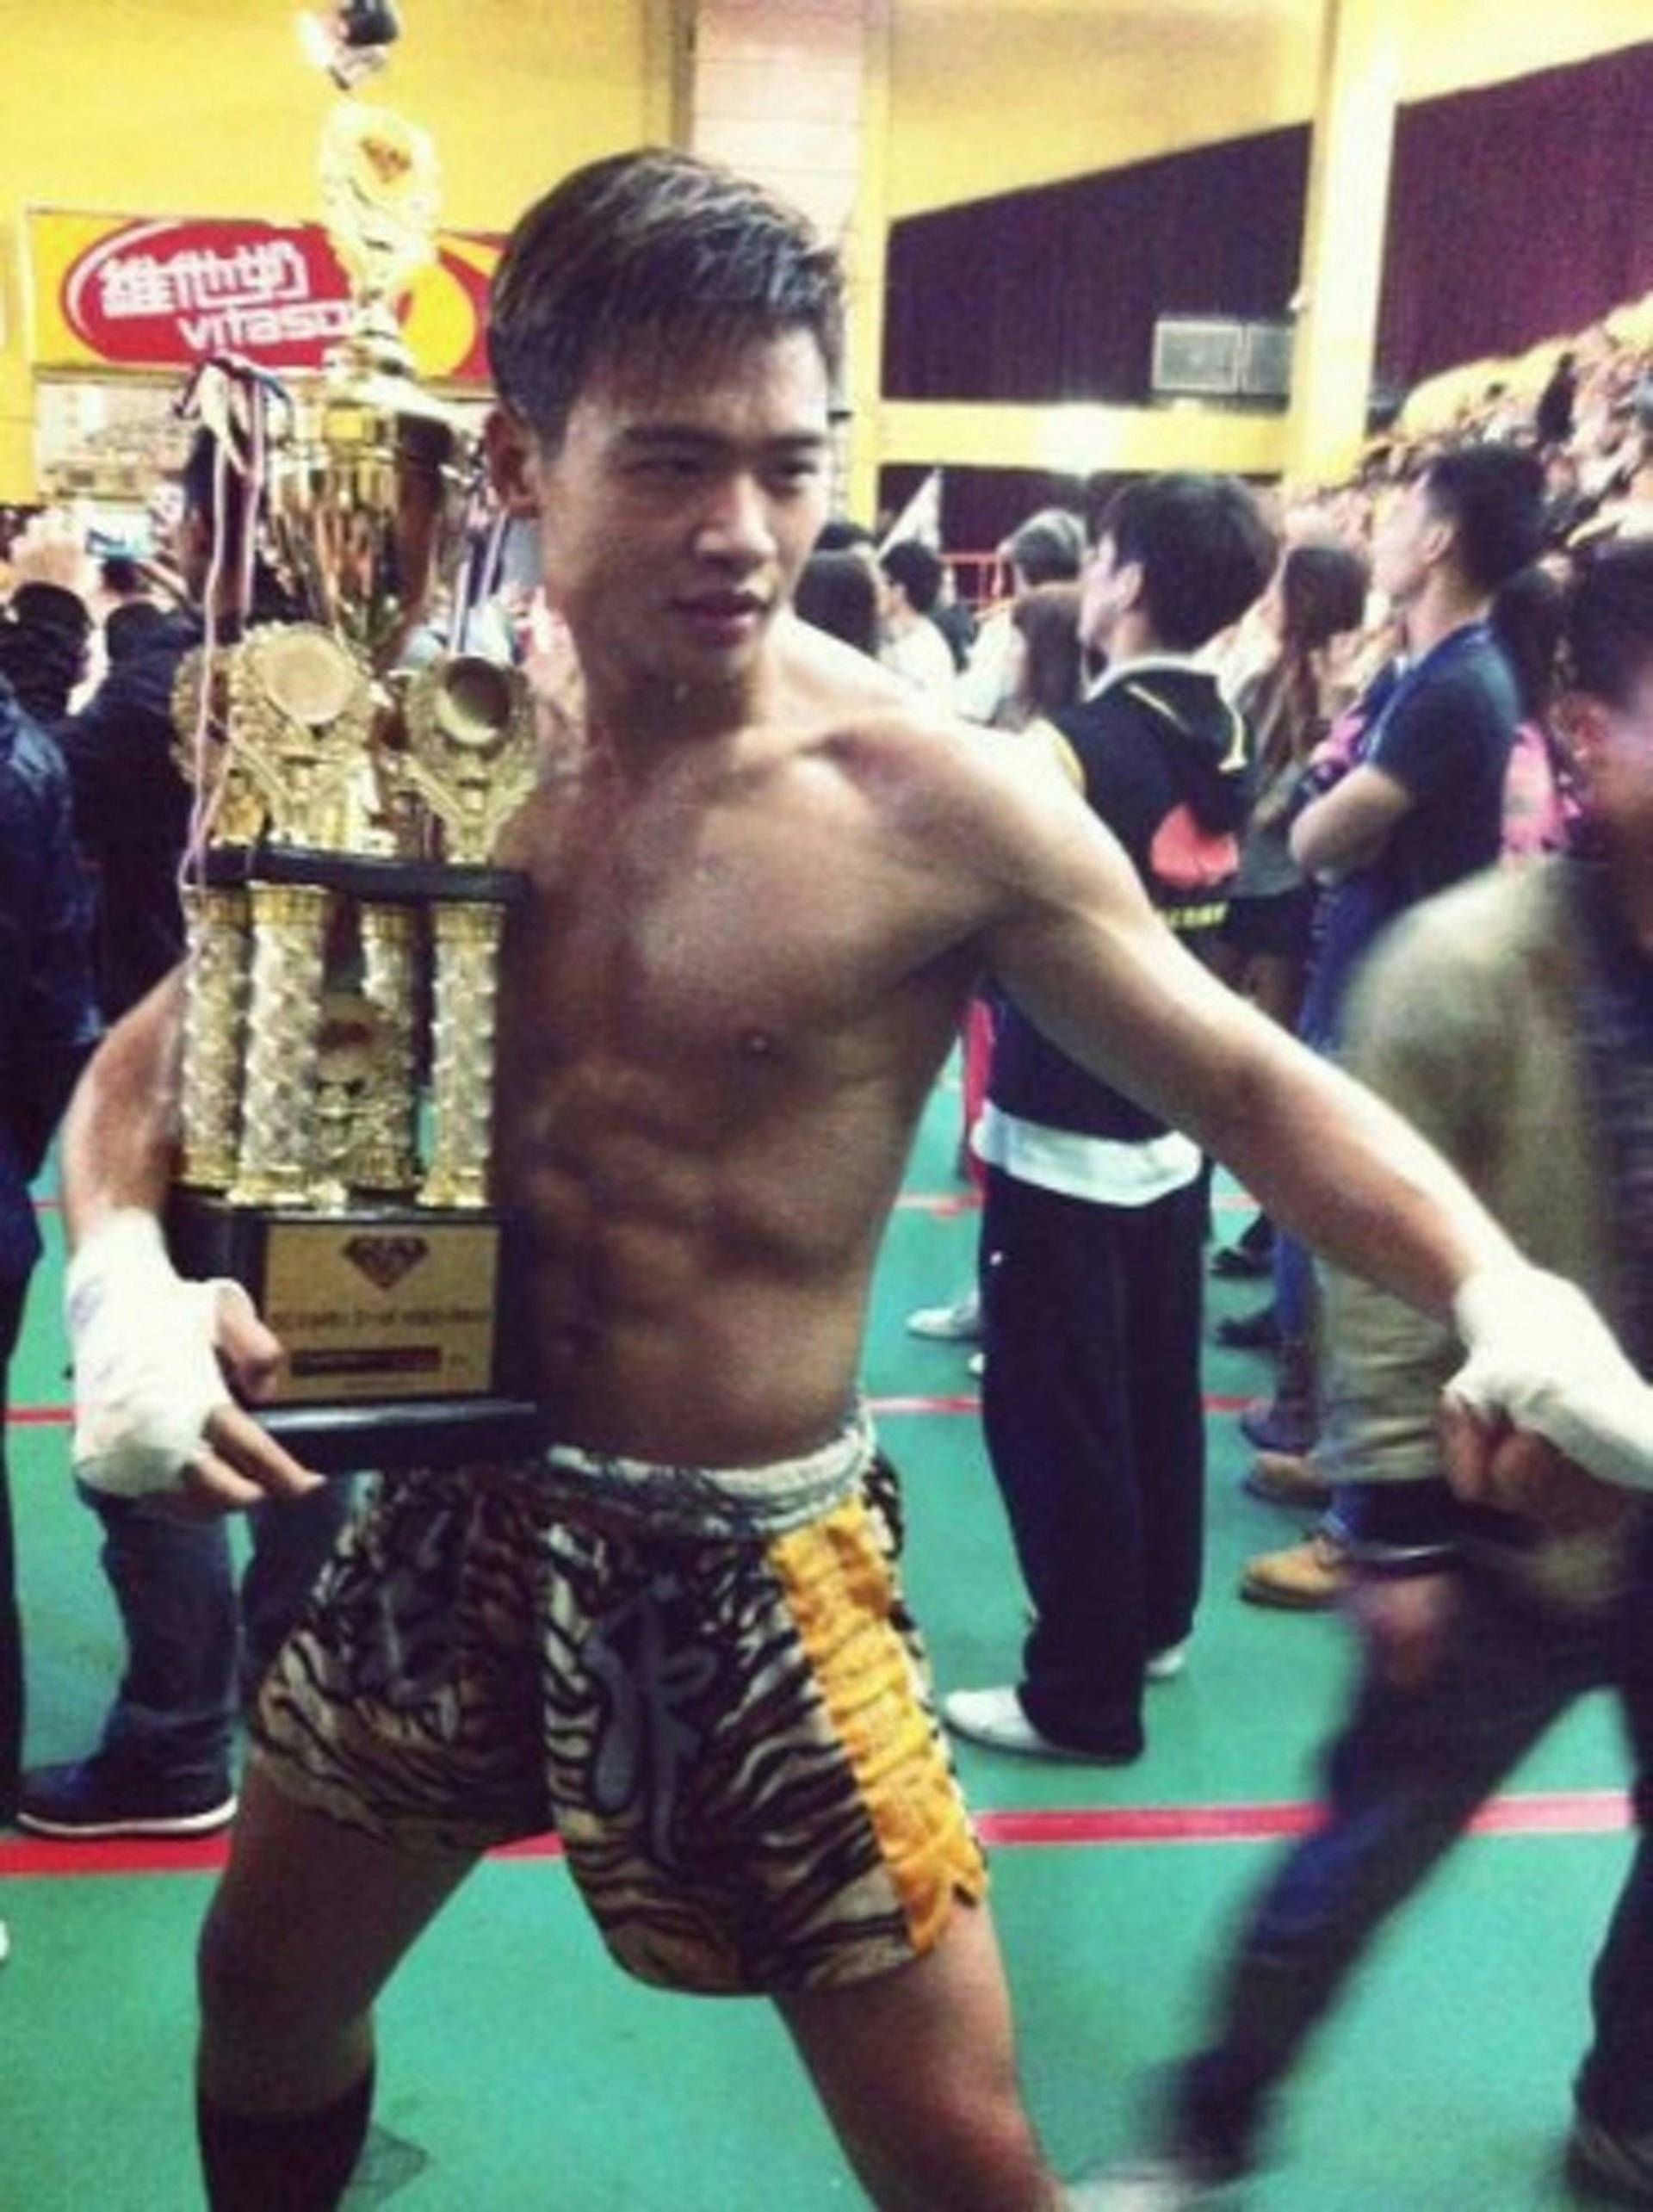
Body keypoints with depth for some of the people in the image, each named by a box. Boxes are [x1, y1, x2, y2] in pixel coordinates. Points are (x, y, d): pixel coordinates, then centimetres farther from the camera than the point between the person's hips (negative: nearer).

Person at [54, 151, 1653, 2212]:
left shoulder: (937, 800, -15)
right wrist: (127, 1272, -18)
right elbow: (152, 1059, 3)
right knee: (263, 1987, 24)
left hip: (755, 1563, -3)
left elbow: (1245, 1078, -10)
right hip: (453, 1507, 4)